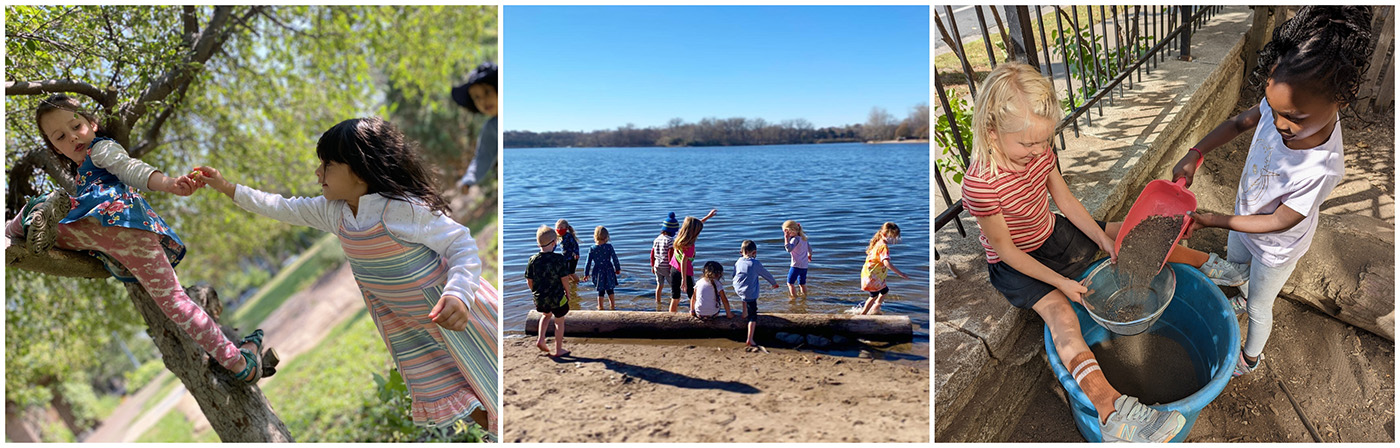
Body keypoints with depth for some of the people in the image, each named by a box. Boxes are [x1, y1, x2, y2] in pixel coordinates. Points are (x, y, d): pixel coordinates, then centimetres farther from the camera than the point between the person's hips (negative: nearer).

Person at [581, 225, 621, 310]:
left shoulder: (592, 249, -10)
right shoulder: (609, 247, -12)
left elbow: (588, 262, -4)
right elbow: (614, 258, -6)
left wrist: (586, 274, 6)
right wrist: (618, 268, 9)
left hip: (598, 273, 0)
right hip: (608, 272, 0)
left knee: (601, 290, 13)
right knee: (610, 289, 17)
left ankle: (600, 306, 18)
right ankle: (612, 305, 26)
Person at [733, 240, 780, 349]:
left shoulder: (738, 262, 2)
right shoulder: (755, 264, -12)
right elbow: (766, 274, 1)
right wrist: (774, 283, 20)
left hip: (739, 290, 5)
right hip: (750, 294, -5)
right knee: (753, 316, 0)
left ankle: (745, 314, 48)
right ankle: (750, 340, -4)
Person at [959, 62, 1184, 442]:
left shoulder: (1038, 152, -12)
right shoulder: (980, 185, -34)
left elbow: (1066, 201, 3)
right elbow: (1006, 251, -24)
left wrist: (1103, 239, -4)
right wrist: (1059, 281, -20)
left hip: (1053, 236, 8)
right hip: (1015, 265, -8)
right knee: (1059, 312, -31)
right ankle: (1112, 409, -49)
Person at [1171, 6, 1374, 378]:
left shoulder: (1321, 170, -43)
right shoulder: (1285, 106, -29)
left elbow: (1278, 222, -29)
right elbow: (1240, 122, -7)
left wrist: (1214, 220, -29)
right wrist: (1195, 154, -19)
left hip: (1275, 247, -5)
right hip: (1244, 219, 5)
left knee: (1259, 306, 21)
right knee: (1234, 266, 35)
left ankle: (1251, 357, 49)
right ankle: (1244, 297, 69)